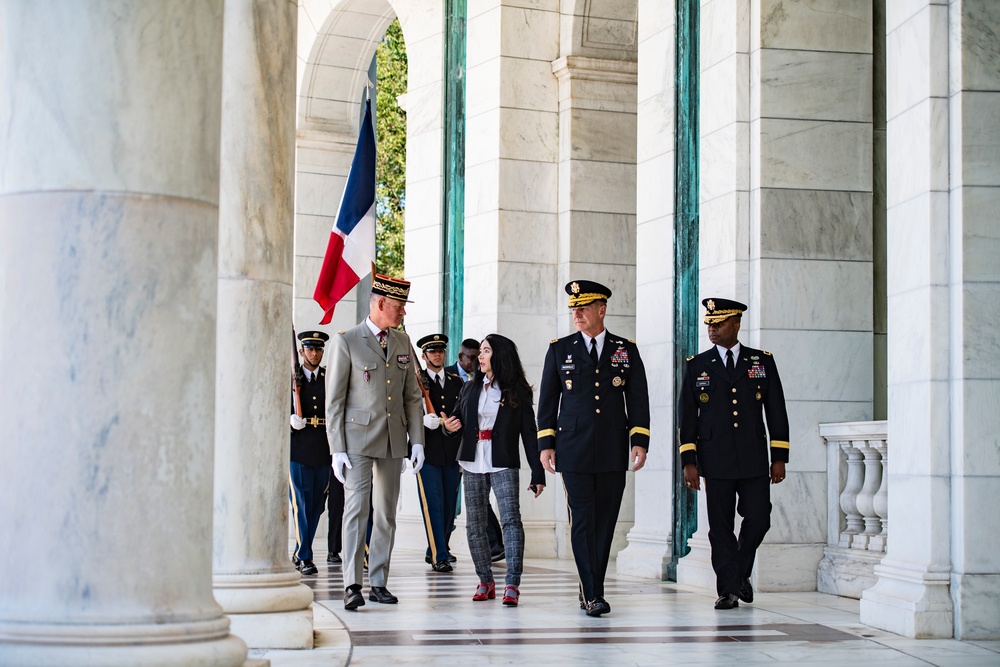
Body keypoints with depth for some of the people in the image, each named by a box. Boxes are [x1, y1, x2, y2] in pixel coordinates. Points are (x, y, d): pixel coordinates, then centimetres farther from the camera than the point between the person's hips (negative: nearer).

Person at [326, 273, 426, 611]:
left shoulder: (402, 341, 10)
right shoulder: (346, 342, -5)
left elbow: (413, 395, 13)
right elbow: (334, 401, -6)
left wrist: (417, 440, 5)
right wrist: (337, 449, -11)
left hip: (393, 440, 5)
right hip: (358, 438, -5)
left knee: (387, 513, 7)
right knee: (357, 509, -11)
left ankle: (379, 583, 14)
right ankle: (352, 586, -12)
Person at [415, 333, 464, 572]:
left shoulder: (456, 382, 15)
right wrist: (424, 420, -22)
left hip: (453, 451, 4)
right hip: (428, 451, -4)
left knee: (449, 505, 7)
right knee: (433, 505, -7)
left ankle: (435, 550, 23)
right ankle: (439, 557, -6)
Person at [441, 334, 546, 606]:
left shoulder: (517, 392, 1)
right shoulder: (470, 388, 13)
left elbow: (529, 433, -1)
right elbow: (457, 421, 21)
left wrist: (538, 474, -5)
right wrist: (450, 426, -6)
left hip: (504, 465, -5)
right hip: (473, 464, 5)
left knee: (511, 518, -17)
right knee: (474, 525, 5)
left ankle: (512, 584, -20)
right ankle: (486, 581, 16)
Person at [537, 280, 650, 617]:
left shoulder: (627, 350, 8)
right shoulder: (560, 350, 7)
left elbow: (638, 399, 6)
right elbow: (547, 400, 8)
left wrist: (639, 442, -3)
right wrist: (545, 445, 1)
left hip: (613, 452, 1)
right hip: (573, 450, -1)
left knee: (605, 522, 4)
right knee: (582, 521, -7)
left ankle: (591, 589, 15)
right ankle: (592, 595, -6)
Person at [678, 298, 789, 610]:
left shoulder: (762, 361, 8)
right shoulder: (697, 365, 7)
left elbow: (776, 411, 8)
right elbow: (687, 416, 5)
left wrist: (779, 457, 3)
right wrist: (688, 462, -3)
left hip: (754, 459, 1)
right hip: (715, 460, 0)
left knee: (758, 519, -2)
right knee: (721, 526, 0)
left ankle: (741, 572, 23)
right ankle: (728, 589, 7)